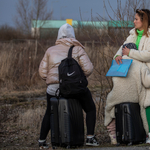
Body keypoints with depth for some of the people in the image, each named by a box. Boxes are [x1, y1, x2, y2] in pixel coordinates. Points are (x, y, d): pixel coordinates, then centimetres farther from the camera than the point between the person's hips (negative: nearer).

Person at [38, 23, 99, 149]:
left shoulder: (50, 50, 10)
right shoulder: (77, 49, 3)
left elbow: (42, 71, 6)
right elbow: (88, 69, -6)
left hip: (54, 88, 2)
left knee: (49, 113, 25)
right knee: (90, 109, 18)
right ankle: (90, 137, 6)